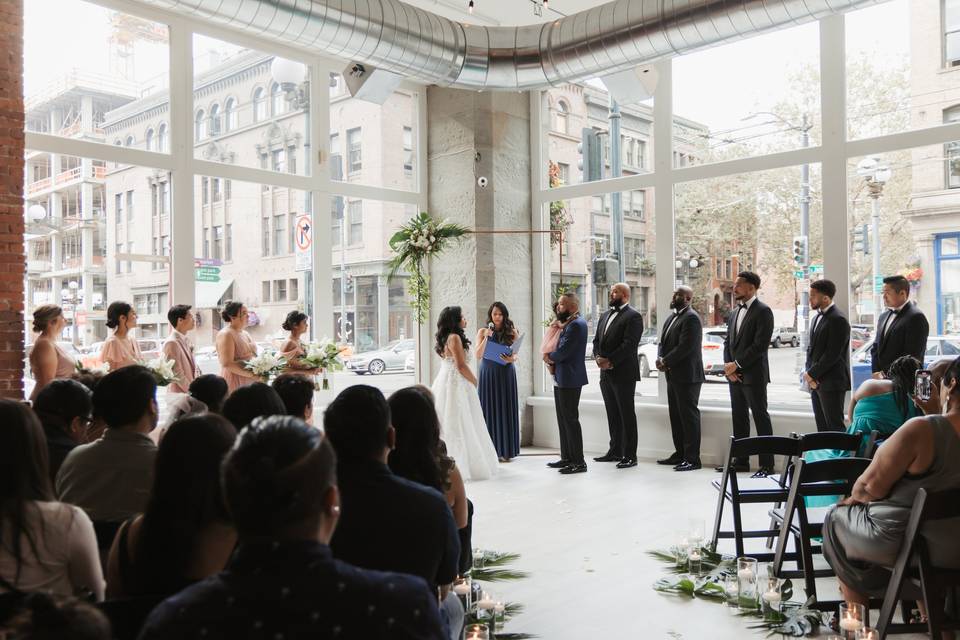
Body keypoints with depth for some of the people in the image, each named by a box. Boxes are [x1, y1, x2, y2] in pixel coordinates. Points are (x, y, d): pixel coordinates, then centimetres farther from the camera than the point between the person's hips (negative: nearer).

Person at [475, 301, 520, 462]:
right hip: (487, 374, 0)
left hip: (506, 374, 0)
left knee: (505, 409, 2)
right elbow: (478, 355, -1)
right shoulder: (483, 332, 6)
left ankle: (505, 450, 8)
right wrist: (486, 337, -12)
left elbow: (515, 354, 2)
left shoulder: (512, 332, 6)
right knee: (489, 410, 1)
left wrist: (511, 359, -20)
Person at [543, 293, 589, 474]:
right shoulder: (568, 324, 15)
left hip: (570, 379, -10)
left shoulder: (576, 324, -17)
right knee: (563, 420, 14)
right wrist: (552, 358, -2)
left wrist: (549, 357, -5)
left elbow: (563, 351, -24)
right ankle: (566, 458, 23)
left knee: (570, 420, -5)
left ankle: (578, 462, 1)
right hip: (561, 379, 10)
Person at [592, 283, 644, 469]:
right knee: (612, 415, 14)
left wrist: (610, 361, -18)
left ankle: (630, 455, 4)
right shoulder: (605, 315, 17)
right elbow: (597, 340, 15)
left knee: (627, 415, -2)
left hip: (623, 373, -8)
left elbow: (629, 344, -18)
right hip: (606, 373, 8)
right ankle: (615, 451, 23)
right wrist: (598, 357, -3)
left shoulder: (633, 316, -9)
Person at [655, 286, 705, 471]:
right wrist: (660, 358, -2)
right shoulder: (672, 317, 16)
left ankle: (692, 459, 1)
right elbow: (663, 342, 17)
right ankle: (680, 454, 23)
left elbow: (685, 347, -22)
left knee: (689, 416, -4)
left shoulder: (691, 318, -14)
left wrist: (665, 362, -15)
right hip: (673, 375, 9)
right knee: (676, 416, 14)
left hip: (687, 376, -9)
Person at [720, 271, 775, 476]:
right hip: (735, 375, 8)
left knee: (761, 418, -3)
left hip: (753, 375, -8)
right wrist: (728, 366, 0)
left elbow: (760, 345, -17)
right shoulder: (735, 311, 15)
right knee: (739, 418, 12)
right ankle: (741, 460, 20)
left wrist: (737, 365, -15)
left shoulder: (763, 311, -10)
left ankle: (767, 464, 3)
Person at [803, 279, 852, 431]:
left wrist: (812, 374, -12)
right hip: (815, 382, 8)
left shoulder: (838, 320, -13)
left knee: (835, 427, -4)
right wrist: (808, 373, 2)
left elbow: (832, 354, -18)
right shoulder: (816, 318, 16)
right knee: (822, 426, 11)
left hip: (831, 383, -8)